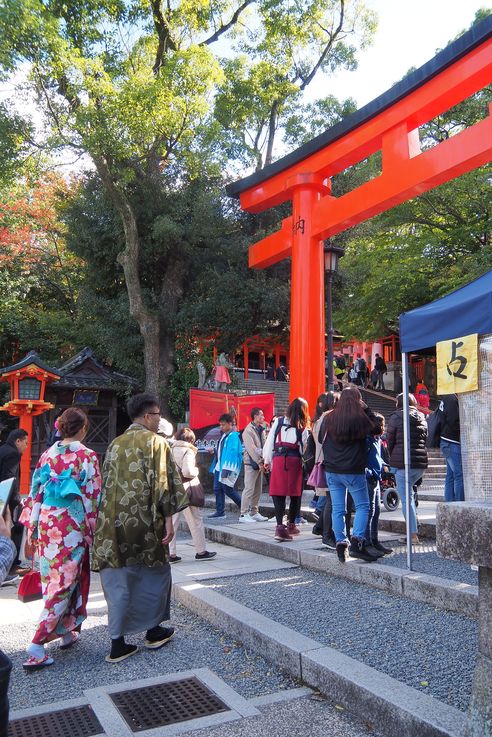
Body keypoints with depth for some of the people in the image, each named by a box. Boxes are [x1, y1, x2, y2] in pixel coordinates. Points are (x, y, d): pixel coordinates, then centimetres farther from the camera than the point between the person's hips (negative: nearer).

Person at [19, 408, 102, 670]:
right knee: (65, 581, 3)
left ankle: (66, 632, 31)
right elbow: (92, 497, -9)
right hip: (72, 525, -5)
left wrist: (31, 528, 14)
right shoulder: (87, 456, -9)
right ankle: (38, 644, -1)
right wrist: (93, 530, 1)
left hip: (46, 524, 5)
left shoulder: (47, 455, 4)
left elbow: (35, 492, 7)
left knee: (53, 579, 17)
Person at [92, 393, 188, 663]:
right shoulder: (155, 442, -7)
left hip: (115, 520, 5)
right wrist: (168, 519, -9)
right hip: (145, 520, -5)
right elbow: (163, 483, -12)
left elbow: (106, 484, 13)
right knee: (156, 572, 15)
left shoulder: (115, 444, 10)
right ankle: (154, 631, 26)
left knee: (119, 580, 9)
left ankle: (118, 643, 12)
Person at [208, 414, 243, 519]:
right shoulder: (223, 435, 14)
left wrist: (226, 469, -24)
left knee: (228, 489, -4)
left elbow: (232, 453, -21)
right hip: (219, 467, 9)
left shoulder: (233, 436, -15)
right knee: (217, 489, 9)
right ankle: (220, 512, 16)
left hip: (227, 468, -9)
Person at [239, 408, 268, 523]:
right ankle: (243, 514, -4)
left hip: (260, 463, 8)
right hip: (251, 463, -8)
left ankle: (254, 512, 20)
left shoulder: (262, 429, 14)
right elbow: (251, 449, -16)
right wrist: (260, 463, -16)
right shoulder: (248, 430, -11)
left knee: (258, 490, 12)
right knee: (249, 489, -8)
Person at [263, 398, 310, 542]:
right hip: (295, 460, 0)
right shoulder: (303, 427, 5)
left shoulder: (278, 422, 6)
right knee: (295, 493, 14)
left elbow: (269, 442, 5)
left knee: (278, 493, 0)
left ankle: (280, 526, -11)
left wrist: (267, 460, 13)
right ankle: (291, 524, 25)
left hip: (278, 459, 0)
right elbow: (304, 448, 2)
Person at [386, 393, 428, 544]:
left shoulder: (396, 417, -1)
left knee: (406, 498, -2)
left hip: (402, 463, -6)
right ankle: (414, 525, 19)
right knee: (406, 491, 25)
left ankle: (413, 534, -3)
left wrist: (393, 458, 15)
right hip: (421, 462, 6)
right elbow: (425, 439, 16)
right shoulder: (422, 418, 13)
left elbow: (390, 440, 2)